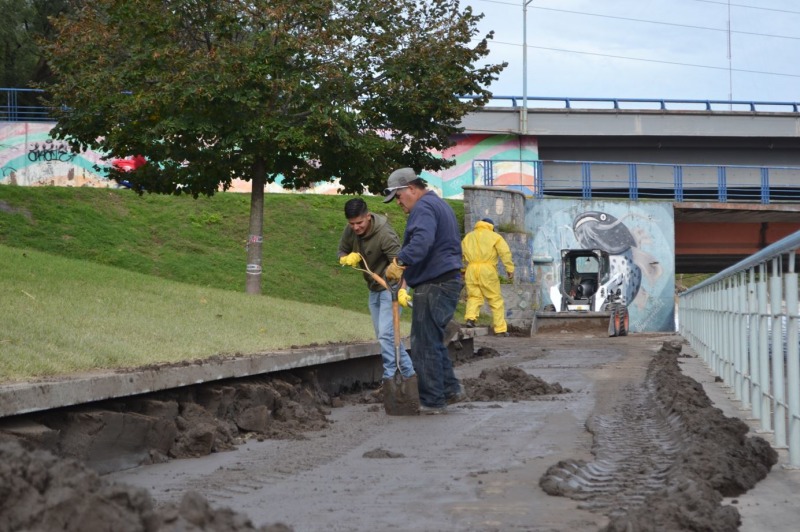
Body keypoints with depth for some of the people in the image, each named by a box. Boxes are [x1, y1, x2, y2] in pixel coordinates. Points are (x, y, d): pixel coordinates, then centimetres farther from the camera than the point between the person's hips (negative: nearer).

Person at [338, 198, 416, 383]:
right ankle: (409, 373, 20)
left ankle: (389, 379, -12)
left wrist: (401, 289, -48)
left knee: (386, 333, -16)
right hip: (374, 289, 8)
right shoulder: (351, 230, -8)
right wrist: (347, 258, -19)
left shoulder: (385, 234, -28)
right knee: (384, 335, 12)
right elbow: (341, 252, 6)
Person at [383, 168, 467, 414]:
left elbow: (422, 240, -31)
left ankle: (432, 401, -1)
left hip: (433, 285, -11)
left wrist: (400, 261, -38)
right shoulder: (439, 204, 22)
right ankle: (451, 389, 21)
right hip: (449, 280, 11)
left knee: (425, 344, -5)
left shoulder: (424, 207, -12)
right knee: (433, 340, 20)